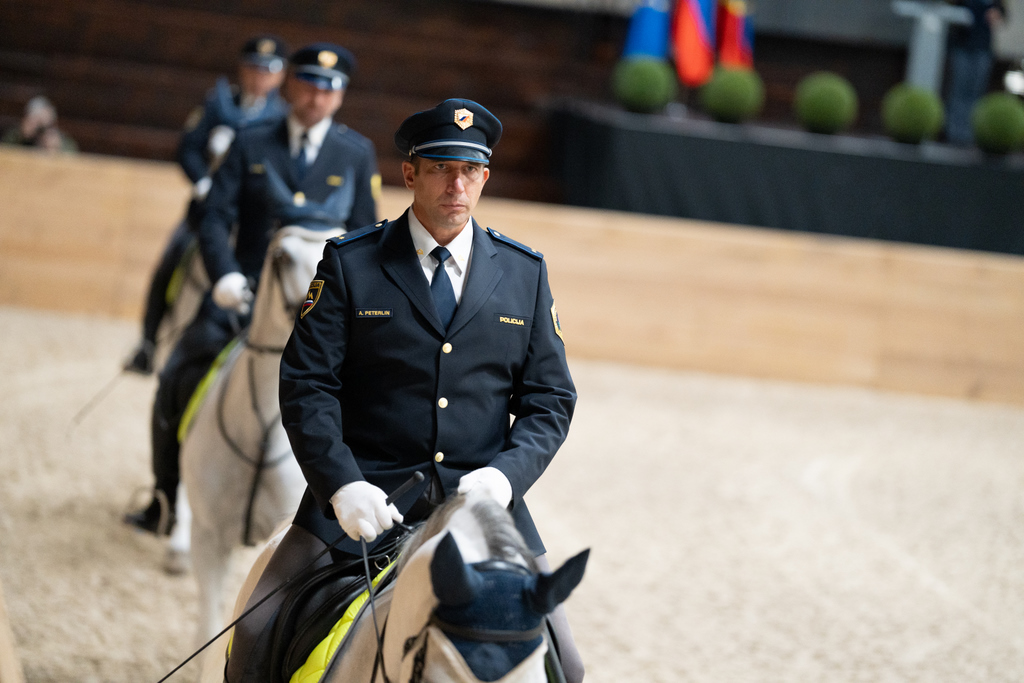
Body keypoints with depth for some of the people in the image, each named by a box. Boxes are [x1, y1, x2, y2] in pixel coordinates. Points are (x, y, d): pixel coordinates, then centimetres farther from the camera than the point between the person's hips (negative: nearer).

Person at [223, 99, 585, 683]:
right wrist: (341, 485, -20)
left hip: (482, 498, 2)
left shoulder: (525, 273, 9)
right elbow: (306, 387, -4)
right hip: (363, 498, -2)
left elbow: (550, 399, 9)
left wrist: (507, 474, -11)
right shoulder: (349, 264, 1)